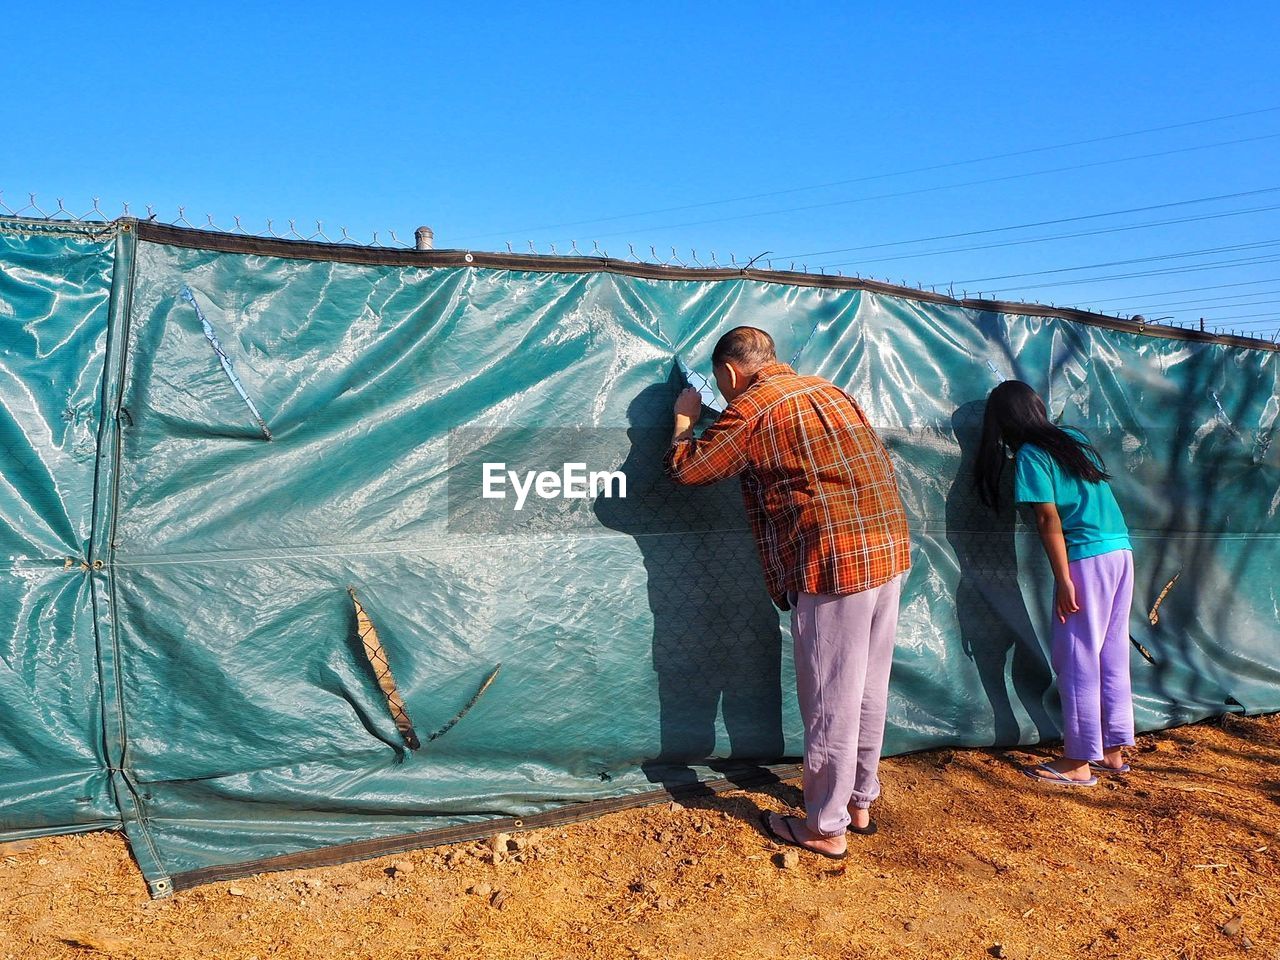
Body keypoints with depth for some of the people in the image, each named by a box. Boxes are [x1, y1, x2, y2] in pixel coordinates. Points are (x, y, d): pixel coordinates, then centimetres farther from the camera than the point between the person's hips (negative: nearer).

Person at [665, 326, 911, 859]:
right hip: (889, 550, 8)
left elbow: (686, 468, 0)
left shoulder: (751, 407, -7)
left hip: (835, 564, -8)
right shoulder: (826, 390, 16)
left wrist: (684, 417, 16)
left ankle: (825, 828, 16)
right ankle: (860, 802, 34)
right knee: (869, 691, 19)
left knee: (830, 703, 3)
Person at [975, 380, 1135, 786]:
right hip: (1121, 550, 8)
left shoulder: (1030, 455, -7)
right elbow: (1094, 501, 16)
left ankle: (1079, 762, 5)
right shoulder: (1073, 439, 15)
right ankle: (1114, 751, 22)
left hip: (1087, 558, -8)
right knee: (1113, 656, 14)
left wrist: (1063, 580, -12)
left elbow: (1049, 520, -12)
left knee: (1077, 660, 0)